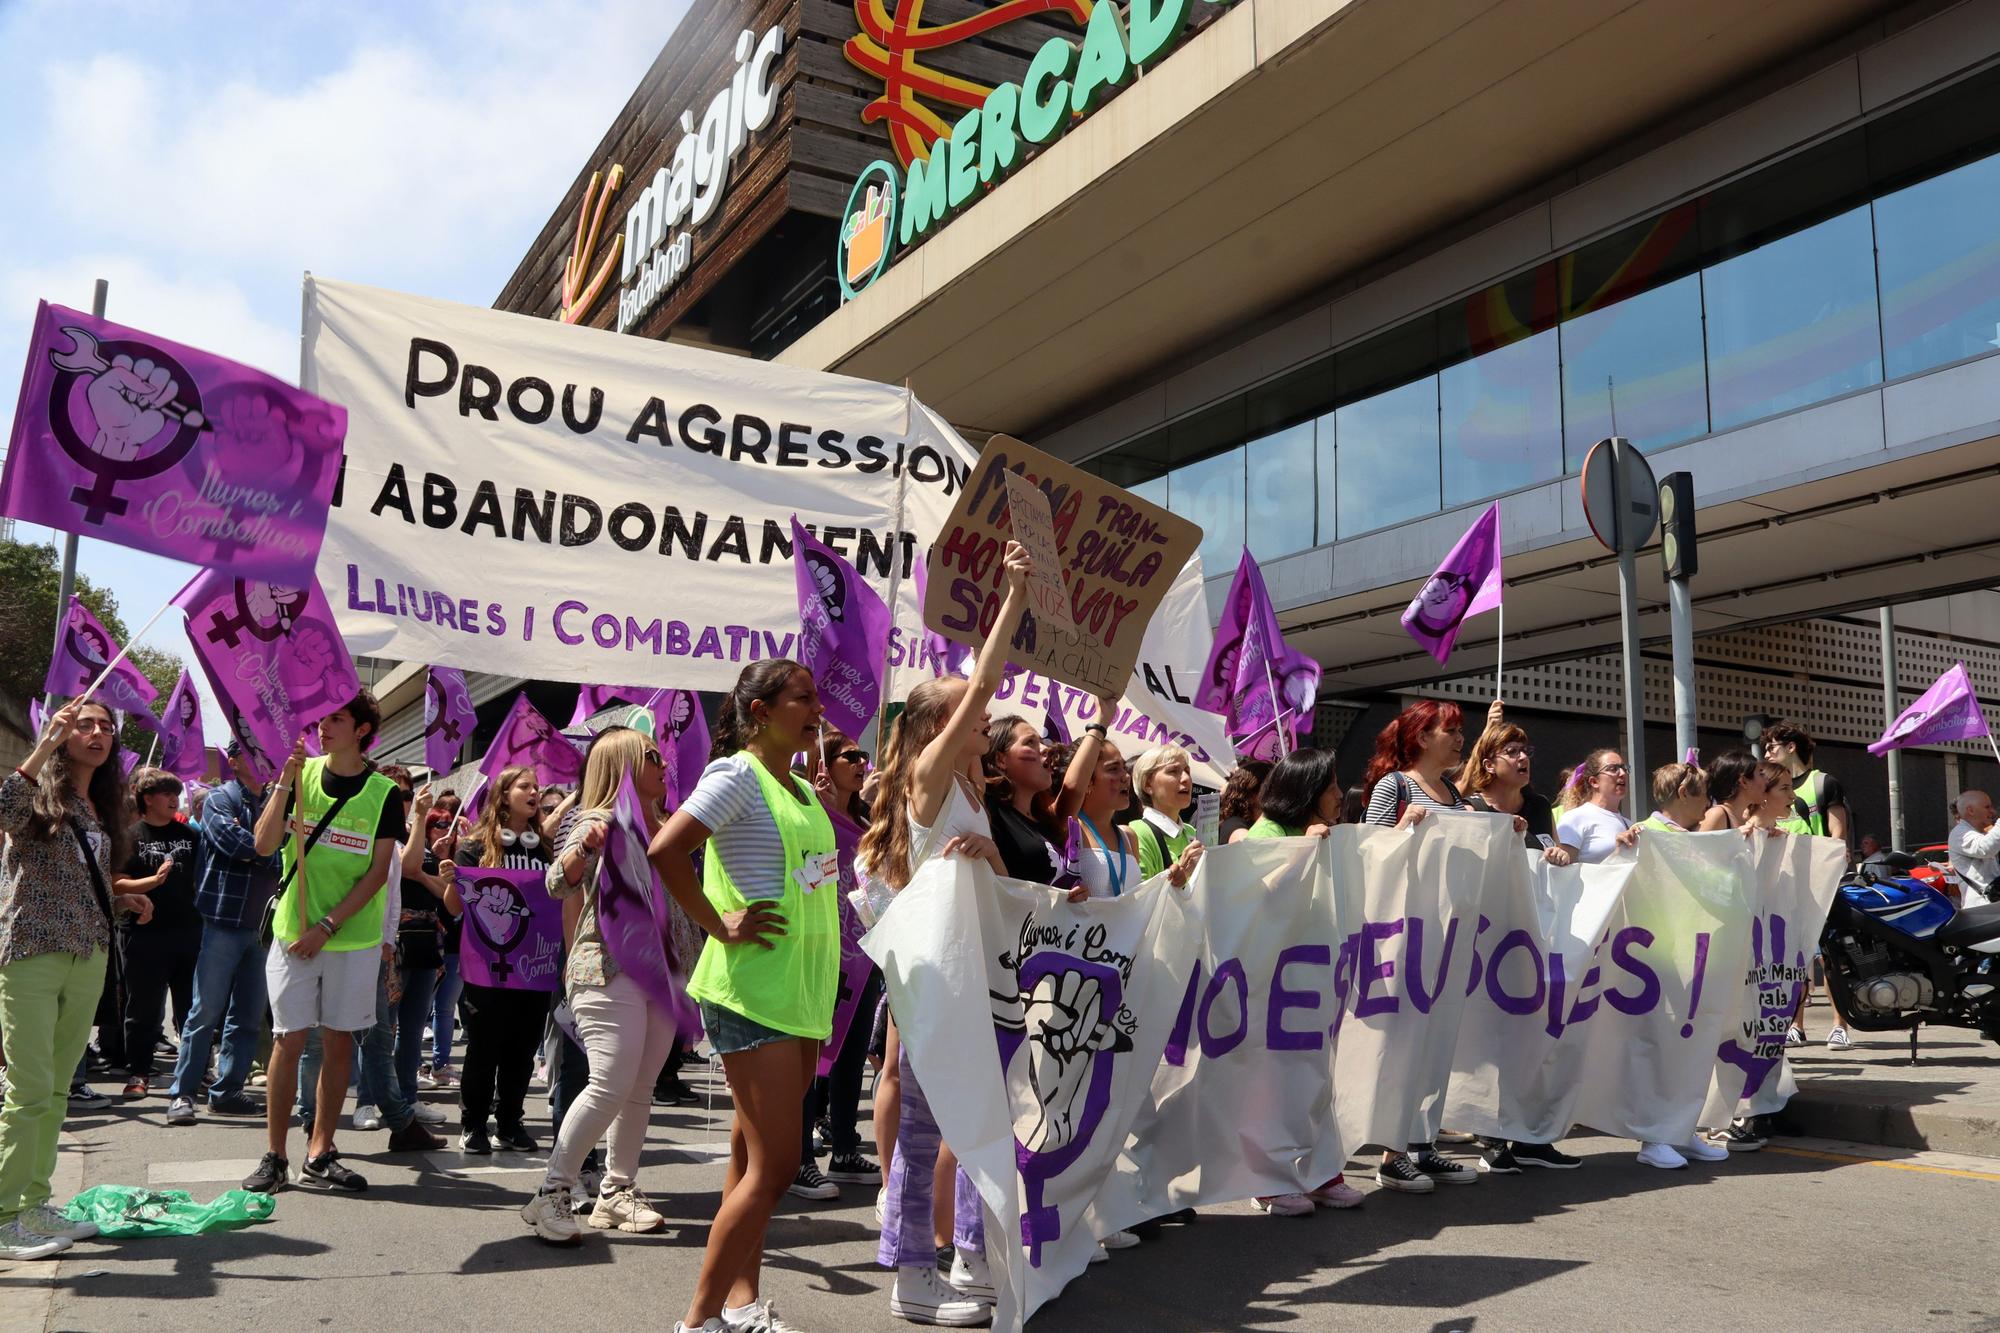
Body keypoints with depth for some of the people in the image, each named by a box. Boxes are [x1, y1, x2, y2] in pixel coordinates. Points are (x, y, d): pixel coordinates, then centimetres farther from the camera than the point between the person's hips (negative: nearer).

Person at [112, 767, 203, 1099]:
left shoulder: (188, 834, 11)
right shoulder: (131, 836, -1)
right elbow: (117, 884, -8)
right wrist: (155, 880, -21)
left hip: (189, 930, 4)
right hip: (145, 933, -4)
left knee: (193, 1006, 9)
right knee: (144, 1009, 5)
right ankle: (138, 1074, 16)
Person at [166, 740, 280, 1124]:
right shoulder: (219, 800, -1)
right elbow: (237, 844, -17)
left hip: (262, 923, 5)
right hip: (225, 920, -5)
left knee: (249, 1016, 7)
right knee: (207, 1012, -2)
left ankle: (228, 1091, 15)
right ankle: (182, 1092, 6)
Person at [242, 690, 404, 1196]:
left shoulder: (383, 792, -2)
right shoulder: (302, 774, 3)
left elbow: (378, 872, -5)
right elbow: (264, 845, -6)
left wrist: (327, 926, -11)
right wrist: (285, 781, -14)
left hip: (354, 937, 0)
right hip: (293, 931, 1)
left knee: (339, 1040, 5)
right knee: (288, 1039, 1)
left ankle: (320, 1154, 14)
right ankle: (274, 1157, 10)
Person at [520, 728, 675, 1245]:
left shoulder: (659, 828, 17)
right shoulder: (597, 821, -4)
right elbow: (557, 883, -17)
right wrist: (582, 848, -34)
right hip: (607, 970, -7)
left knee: (640, 1089, 7)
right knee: (610, 1085, -14)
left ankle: (617, 1192, 16)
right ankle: (553, 1193, -3)